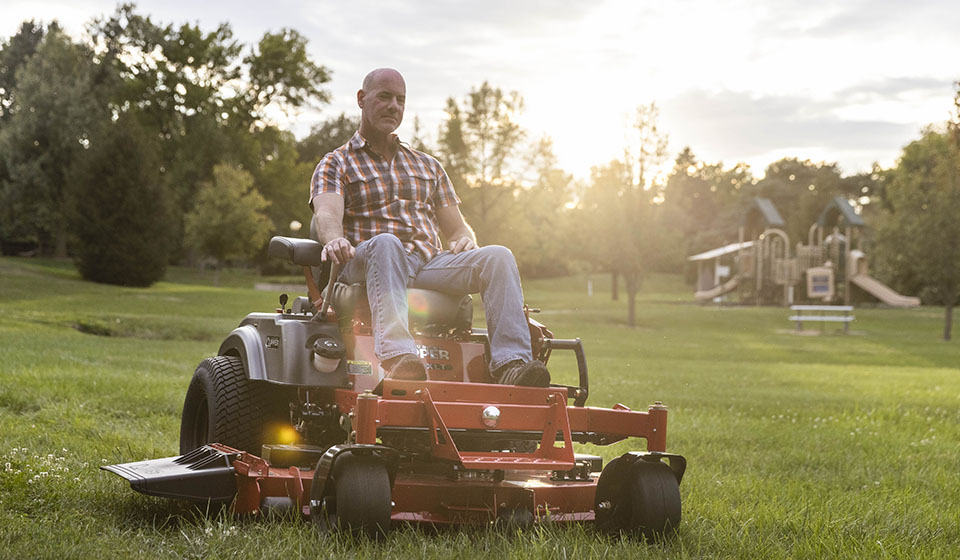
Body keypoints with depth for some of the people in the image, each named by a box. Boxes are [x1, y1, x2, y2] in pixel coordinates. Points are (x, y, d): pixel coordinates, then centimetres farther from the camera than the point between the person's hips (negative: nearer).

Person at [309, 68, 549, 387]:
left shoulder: (428, 166, 30)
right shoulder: (335, 164, 15)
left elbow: (457, 227, 26)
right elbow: (327, 215, -7)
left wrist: (464, 241, -1)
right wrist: (335, 240, -32)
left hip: (430, 265, 4)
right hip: (366, 263, -4)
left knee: (497, 257, -24)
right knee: (386, 243, -40)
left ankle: (509, 363, -41)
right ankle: (397, 354, -60)